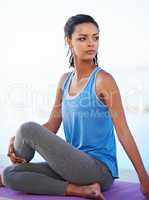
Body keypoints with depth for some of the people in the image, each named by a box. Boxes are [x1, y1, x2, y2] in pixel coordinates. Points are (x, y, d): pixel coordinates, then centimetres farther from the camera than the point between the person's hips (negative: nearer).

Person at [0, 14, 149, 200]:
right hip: (75, 166, 7)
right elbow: (52, 125, 11)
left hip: (100, 169, -7)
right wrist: (18, 141, -6)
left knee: (28, 128, -18)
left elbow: (123, 132, -12)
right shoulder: (65, 80, 10)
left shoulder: (103, 80, -10)